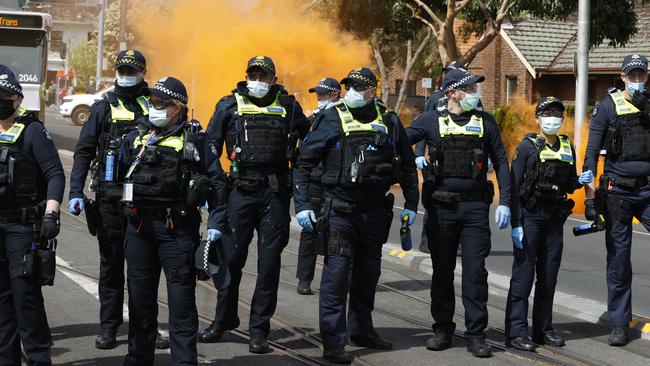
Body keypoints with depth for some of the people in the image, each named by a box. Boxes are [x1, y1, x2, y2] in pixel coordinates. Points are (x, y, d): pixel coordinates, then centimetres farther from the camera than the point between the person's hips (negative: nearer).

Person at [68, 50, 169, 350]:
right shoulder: (103, 108, 6)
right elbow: (83, 152, 3)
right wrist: (76, 192, -7)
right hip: (110, 198, 0)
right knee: (111, 263, 5)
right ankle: (108, 327, 11)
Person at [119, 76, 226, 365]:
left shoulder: (196, 139, 0)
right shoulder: (136, 138, 12)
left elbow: (217, 183, 0)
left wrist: (216, 223, -7)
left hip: (178, 227, -4)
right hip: (139, 227, 4)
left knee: (181, 299, -2)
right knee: (140, 298, 13)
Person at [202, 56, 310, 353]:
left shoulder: (287, 106, 9)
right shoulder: (230, 105, 7)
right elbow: (210, 146, 8)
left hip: (275, 193, 0)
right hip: (241, 191, 0)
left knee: (269, 263, 1)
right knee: (230, 257, 4)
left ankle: (259, 330, 9)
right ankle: (223, 320, 22)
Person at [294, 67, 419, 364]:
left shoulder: (389, 122, 5)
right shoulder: (332, 120, -4)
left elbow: (407, 164, 16)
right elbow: (305, 163, -2)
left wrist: (411, 203, 13)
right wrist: (302, 205, -8)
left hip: (375, 211, 4)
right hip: (340, 211, -4)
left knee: (368, 273, 16)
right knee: (337, 274, -9)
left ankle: (361, 330, 32)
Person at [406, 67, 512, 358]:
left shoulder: (485, 122, 7)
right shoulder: (432, 121, 3)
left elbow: (501, 162, 9)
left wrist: (504, 202, 2)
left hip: (475, 206, 0)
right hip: (441, 207, 0)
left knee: (475, 271, -3)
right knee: (442, 271, 8)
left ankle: (476, 335, 2)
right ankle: (442, 330, 18)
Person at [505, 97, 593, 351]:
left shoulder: (567, 148, 11)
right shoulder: (527, 146, -5)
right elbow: (514, 186, -8)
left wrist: (581, 181, -4)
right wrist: (516, 224, -14)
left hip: (555, 218, 5)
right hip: (529, 217, -5)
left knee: (549, 276, 9)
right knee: (523, 274, -6)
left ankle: (543, 328, 18)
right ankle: (516, 332, -4)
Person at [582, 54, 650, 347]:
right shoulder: (608, 106, 1)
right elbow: (592, 150, -3)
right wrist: (589, 192, -8)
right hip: (617, 192, -2)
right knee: (618, 259, 4)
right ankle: (619, 324, 13)